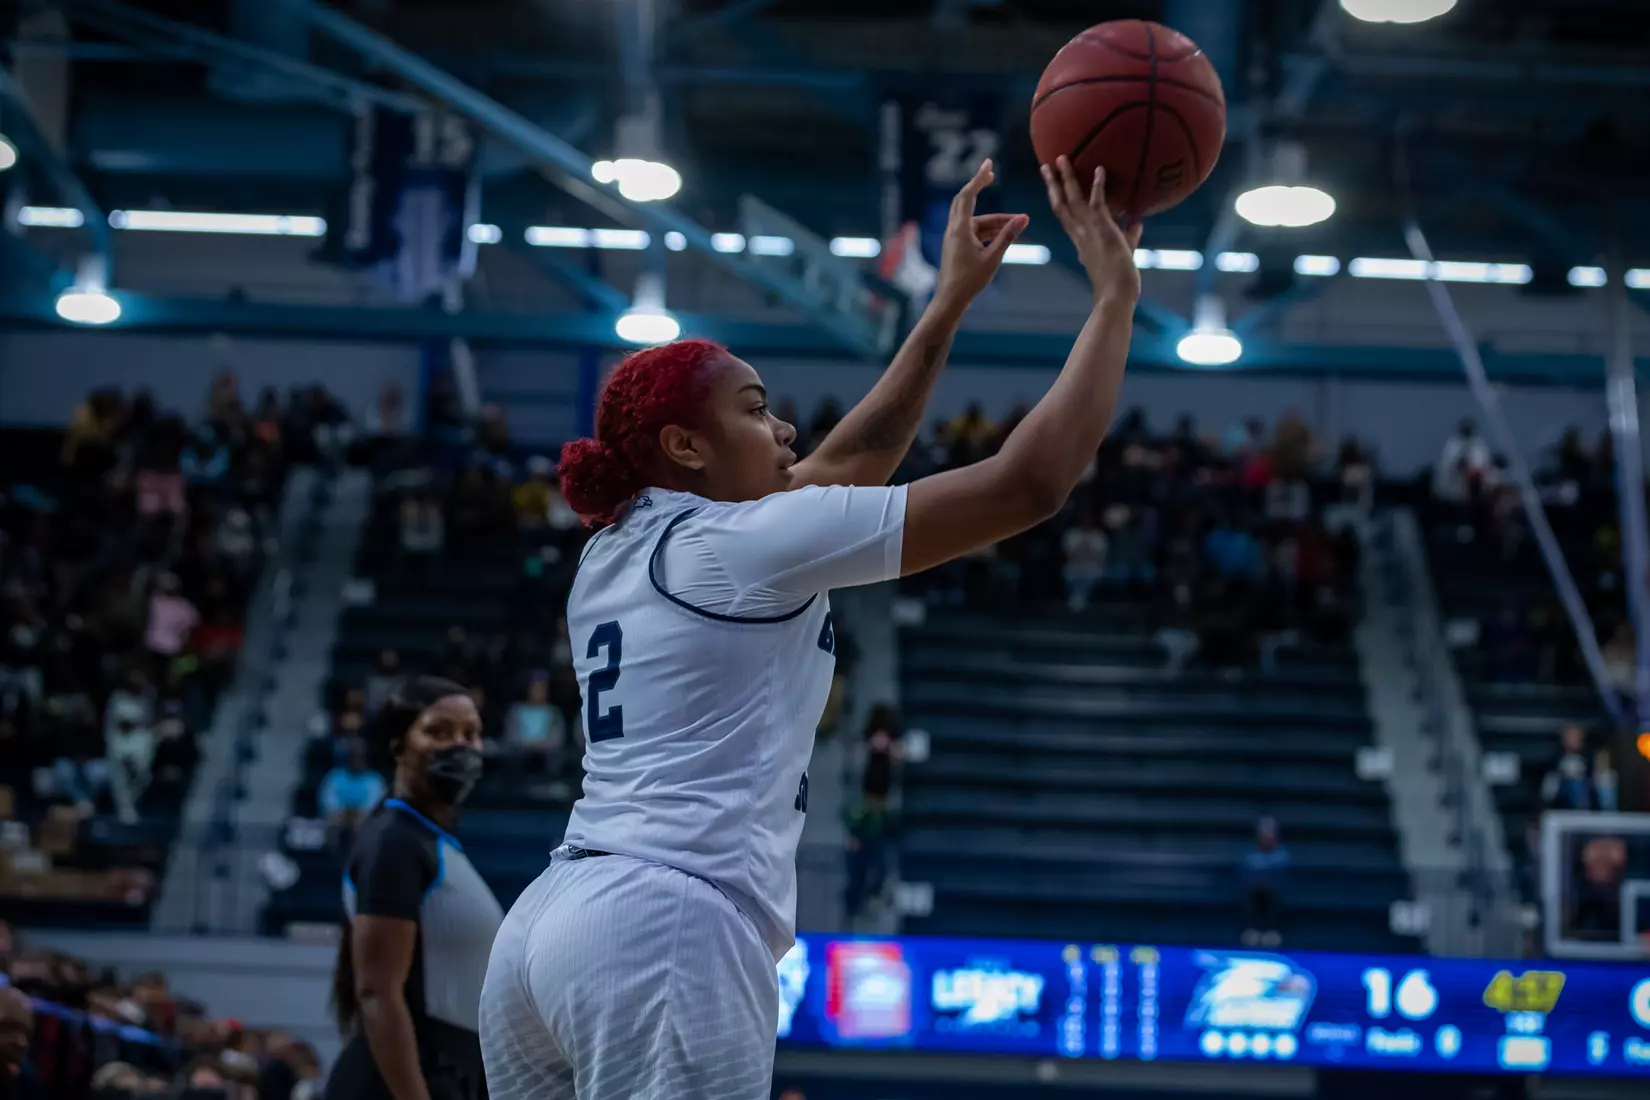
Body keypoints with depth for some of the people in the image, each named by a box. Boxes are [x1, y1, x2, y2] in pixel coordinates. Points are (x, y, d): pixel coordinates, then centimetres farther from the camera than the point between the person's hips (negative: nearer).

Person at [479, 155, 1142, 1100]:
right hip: (668, 933, -9)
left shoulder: (621, 550, 22)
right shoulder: (746, 541, -2)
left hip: (552, 925, 9)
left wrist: (953, 300, 35)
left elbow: (850, 461, 34)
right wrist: (1117, 295, 6)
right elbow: (1031, 481, -4)